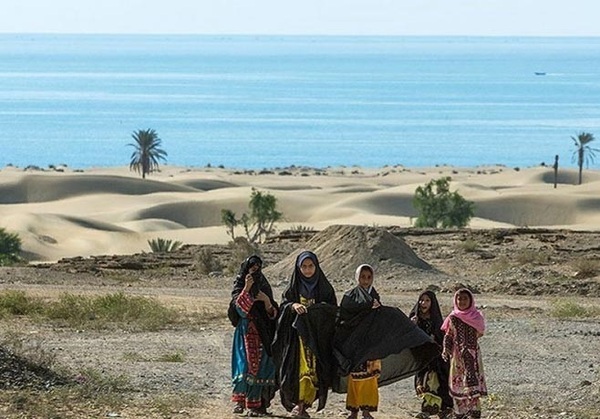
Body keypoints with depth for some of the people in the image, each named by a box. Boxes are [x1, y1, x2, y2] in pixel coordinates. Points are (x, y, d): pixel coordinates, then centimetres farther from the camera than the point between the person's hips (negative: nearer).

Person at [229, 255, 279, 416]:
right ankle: (239, 401, -5)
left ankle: (258, 404, -1)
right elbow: (238, 307, -15)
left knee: (260, 365, -3)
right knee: (244, 364, -11)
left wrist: (267, 300, -10)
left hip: (262, 333, 3)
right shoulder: (239, 286, 2)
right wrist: (246, 288, -23)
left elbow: (272, 313, 9)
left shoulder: (264, 286, 12)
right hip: (245, 332, -3)